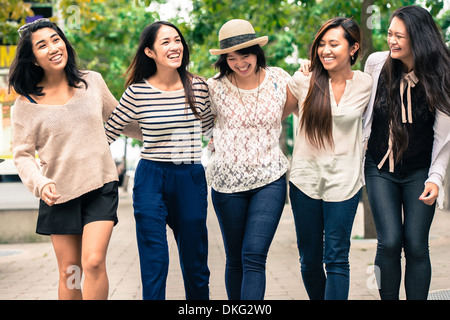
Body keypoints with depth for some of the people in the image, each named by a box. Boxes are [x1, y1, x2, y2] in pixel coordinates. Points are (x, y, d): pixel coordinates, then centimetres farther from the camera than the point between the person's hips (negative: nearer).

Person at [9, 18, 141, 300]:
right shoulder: (26, 104, -4)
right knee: (69, 272, 6)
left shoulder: (92, 82, 2)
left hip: (101, 185, 0)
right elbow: (23, 154, 0)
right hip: (60, 193, 0)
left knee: (94, 262, -15)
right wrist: (40, 183, -19)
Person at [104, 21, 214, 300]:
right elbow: (109, 131, 7)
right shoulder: (138, 92, -4)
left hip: (191, 179, 2)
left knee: (196, 264, 10)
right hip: (150, 179, -2)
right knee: (154, 265, -4)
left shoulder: (198, 87, 2)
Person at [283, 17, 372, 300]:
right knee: (309, 260, 9)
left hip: (344, 181, -1)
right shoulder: (303, 82, -1)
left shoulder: (366, 84, -1)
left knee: (336, 259, -4)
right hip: (305, 179, 1)